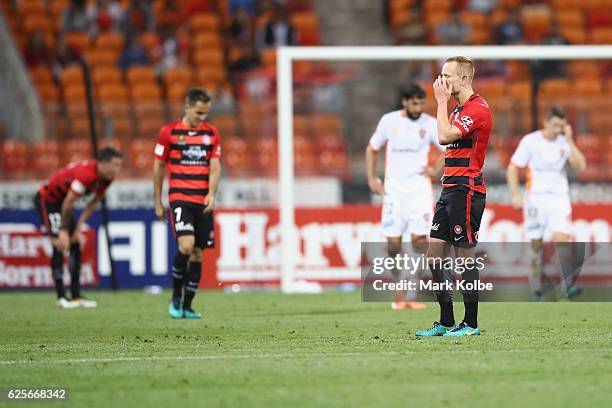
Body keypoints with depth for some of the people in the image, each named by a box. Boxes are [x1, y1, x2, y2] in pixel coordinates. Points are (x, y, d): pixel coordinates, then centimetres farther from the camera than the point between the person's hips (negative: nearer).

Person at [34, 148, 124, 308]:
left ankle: (76, 296, 8)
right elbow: (68, 203, -28)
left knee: (75, 244, 5)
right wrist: (64, 231, -19)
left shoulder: (105, 178, -7)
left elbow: (93, 203, 4)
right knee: (60, 244, -16)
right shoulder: (85, 174, -35)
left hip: (60, 200, 9)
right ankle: (61, 297, -15)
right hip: (46, 199, -9)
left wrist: (79, 227, -2)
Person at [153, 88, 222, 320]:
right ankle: (176, 298, -1)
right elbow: (159, 166, 6)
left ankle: (187, 306, 15)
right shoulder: (169, 132, 0)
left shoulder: (212, 133, 8)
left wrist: (211, 194, -10)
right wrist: (158, 202, 6)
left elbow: (215, 166, 6)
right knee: (186, 246, -21)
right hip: (179, 198, -4)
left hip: (203, 201, 4)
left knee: (197, 253, 4)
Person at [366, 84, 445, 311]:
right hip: (393, 189, 1)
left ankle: (413, 295, -6)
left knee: (419, 239, -10)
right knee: (393, 243, -2)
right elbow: (372, 149, 15)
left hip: (419, 189, -1)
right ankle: (398, 295, 9)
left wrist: (435, 170, 0)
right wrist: (372, 178, 8)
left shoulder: (429, 124, 0)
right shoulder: (389, 121, 2)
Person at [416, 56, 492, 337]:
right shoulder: (459, 109, 19)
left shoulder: (477, 108, -12)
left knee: (465, 256, -6)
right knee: (434, 255, 6)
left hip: (466, 189, -10)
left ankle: (471, 324, 1)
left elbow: (444, 136, -22)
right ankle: (446, 323, 12)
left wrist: (442, 101, -14)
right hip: (450, 189, 10)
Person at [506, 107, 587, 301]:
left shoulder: (564, 142, 5)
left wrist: (569, 140, -10)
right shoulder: (530, 141, -3)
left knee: (562, 238, -17)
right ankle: (536, 287, 12)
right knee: (536, 243, 0)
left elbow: (580, 167, -6)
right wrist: (516, 195, -9)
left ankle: (567, 284, -17)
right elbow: (512, 168, 0)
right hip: (536, 198, -1)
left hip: (560, 197, 1)